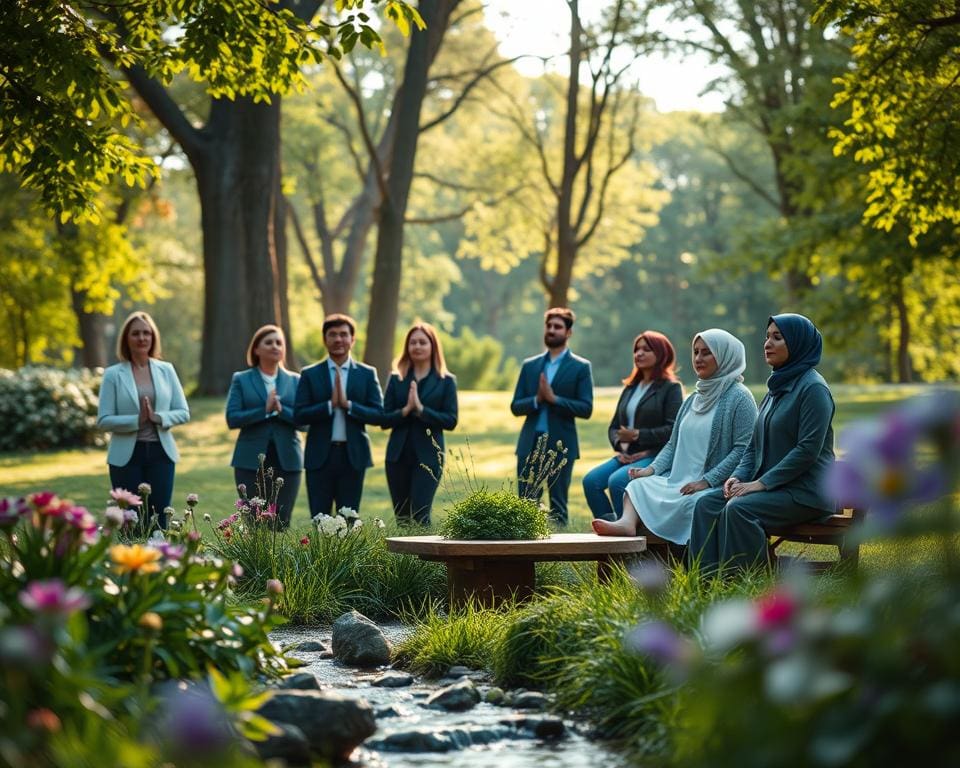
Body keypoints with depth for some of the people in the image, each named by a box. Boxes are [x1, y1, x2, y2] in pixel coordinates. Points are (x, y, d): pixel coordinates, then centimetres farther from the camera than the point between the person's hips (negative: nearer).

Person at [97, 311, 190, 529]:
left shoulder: (166, 370, 7)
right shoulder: (113, 374, -1)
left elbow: (183, 412, 6)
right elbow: (103, 420, -6)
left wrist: (158, 417, -12)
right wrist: (136, 420, -19)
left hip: (161, 453, 2)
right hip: (126, 455, -2)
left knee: (158, 519, 2)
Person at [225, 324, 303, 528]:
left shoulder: (295, 381, 10)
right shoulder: (241, 380, 6)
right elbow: (232, 419, -6)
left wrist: (281, 410, -15)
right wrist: (265, 410, -16)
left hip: (287, 460, 1)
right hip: (251, 461, -1)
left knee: (281, 524, 1)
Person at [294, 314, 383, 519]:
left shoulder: (367, 374, 6)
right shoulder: (310, 375, 3)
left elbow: (379, 414, -2)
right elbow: (298, 416, -4)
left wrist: (347, 404, -15)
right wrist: (330, 404, -16)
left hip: (353, 456, 1)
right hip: (320, 456, 0)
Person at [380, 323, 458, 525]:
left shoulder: (446, 381, 3)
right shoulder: (396, 379, 10)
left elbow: (451, 421, -5)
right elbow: (384, 420, 4)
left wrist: (421, 409, -16)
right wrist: (406, 410, -14)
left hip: (428, 456, -3)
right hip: (398, 455, 3)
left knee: (420, 516, -12)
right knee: (402, 518, 7)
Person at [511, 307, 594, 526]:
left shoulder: (580, 367, 1)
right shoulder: (529, 365, 12)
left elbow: (586, 408, -7)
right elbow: (516, 407, 8)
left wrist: (553, 399, -17)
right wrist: (537, 399, -11)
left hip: (560, 445, -3)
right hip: (530, 444, 3)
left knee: (557, 505, 1)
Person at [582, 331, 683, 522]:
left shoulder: (671, 388, -1)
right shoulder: (630, 388, 21)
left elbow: (673, 429, -12)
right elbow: (614, 426, 19)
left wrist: (638, 435, -14)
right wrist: (619, 446, -3)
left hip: (656, 456, -7)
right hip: (627, 455, 7)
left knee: (617, 481, -31)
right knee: (591, 480, -17)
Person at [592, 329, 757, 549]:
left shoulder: (739, 397, -4)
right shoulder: (693, 400, 21)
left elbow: (744, 450, -13)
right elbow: (673, 444, 22)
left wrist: (707, 481, -20)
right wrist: (652, 469, 1)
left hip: (717, 487, -7)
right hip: (680, 481, 7)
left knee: (688, 502, -36)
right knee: (638, 485, -14)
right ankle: (627, 522, -43)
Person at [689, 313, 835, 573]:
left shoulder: (813, 388, -10)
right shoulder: (776, 388, 17)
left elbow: (808, 450, -18)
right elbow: (754, 445, 19)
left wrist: (761, 483, -20)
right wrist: (738, 476, 0)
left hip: (805, 491, -8)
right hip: (773, 487, 8)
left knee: (739, 509, -30)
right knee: (707, 504, -11)